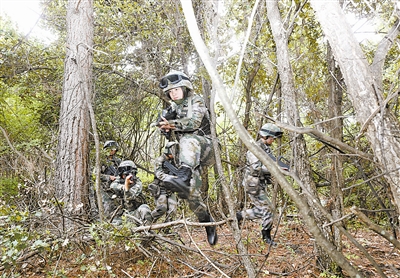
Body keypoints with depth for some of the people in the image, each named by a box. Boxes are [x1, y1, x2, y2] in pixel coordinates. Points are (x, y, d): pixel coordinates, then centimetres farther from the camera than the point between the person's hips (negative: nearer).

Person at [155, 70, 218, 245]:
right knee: (190, 192, -6)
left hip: (205, 146, -5)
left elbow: (194, 122, -17)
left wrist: (173, 124, -23)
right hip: (190, 155, 6)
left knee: (188, 140, -39)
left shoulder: (196, 101, 2)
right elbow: (172, 137, 18)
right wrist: (165, 129, -3)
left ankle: (183, 177, -61)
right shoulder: (173, 109, 19)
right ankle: (208, 224, 12)